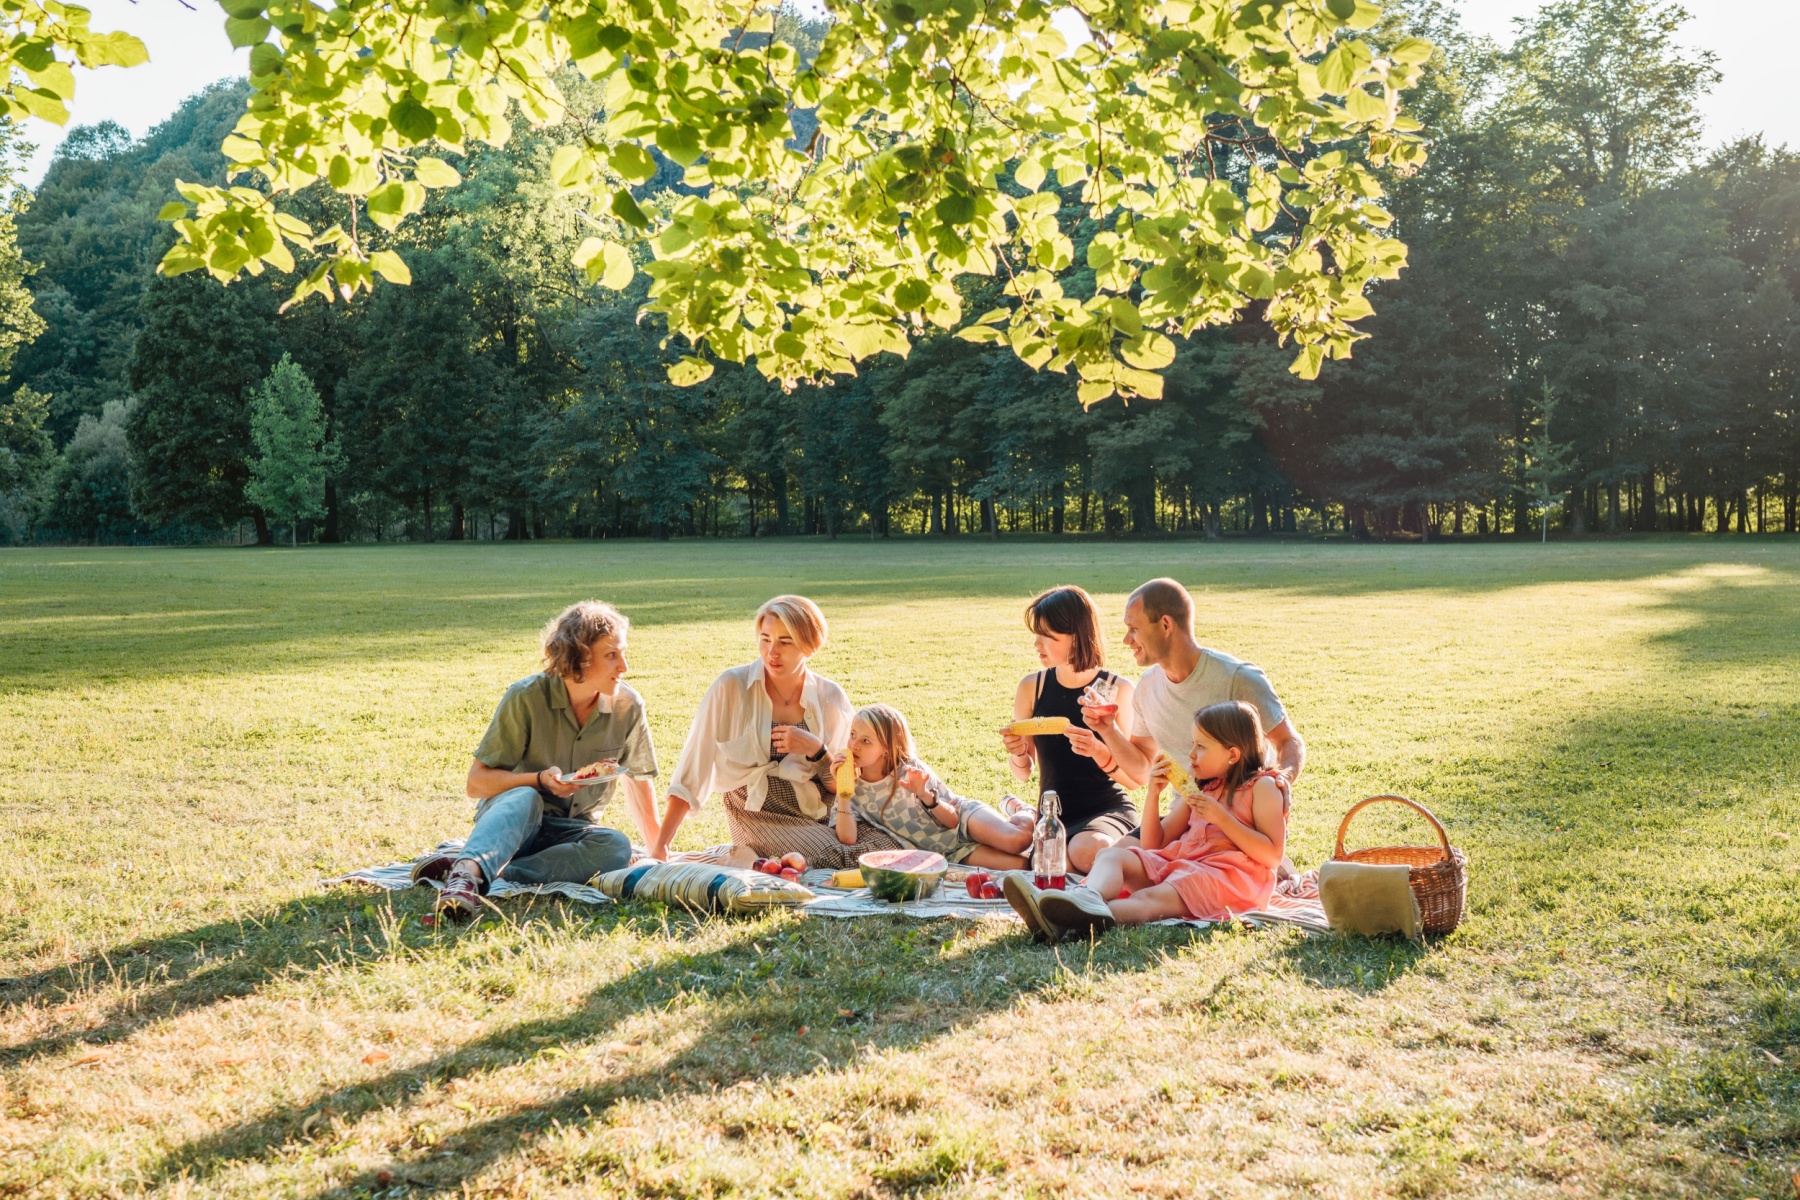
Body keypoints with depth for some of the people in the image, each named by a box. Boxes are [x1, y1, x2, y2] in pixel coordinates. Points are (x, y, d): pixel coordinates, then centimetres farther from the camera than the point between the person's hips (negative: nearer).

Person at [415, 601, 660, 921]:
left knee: (616, 847, -33)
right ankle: (467, 871, -63)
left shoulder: (628, 706, -6)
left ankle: (483, 872, -39)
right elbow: (476, 782, -11)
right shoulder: (526, 697, -14)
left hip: (570, 831, 3)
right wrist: (540, 780, -27)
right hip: (509, 817, -2)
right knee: (525, 798, -38)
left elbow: (638, 779, 10)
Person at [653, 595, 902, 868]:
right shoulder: (731, 688, -8)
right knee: (832, 858, -31)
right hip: (758, 814, -5)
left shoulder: (831, 698, 1)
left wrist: (816, 751, -13)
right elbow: (693, 769, -7)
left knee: (890, 851, -21)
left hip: (820, 812, 5)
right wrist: (660, 845, -12)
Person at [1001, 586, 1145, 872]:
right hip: (1053, 816, 3)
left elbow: (1137, 777, -8)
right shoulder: (1031, 687, 1)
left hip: (1109, 810, -3)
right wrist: (1017, 752, -14)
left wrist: (1099, 752, -27)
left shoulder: (1118, 690, -8)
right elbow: (1023, 772, 9)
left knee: (1087, 850, -37)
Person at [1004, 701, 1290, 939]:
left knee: (1153, 897, -35)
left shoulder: (1262, 786, 3)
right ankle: (1089, 897, -52)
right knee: (1112, 855, -17)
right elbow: (1154, 845, 21)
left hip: (1229, 873, -7)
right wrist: (1153, 795, 5)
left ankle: (1095, 917, -65)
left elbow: (1273, 855, -8)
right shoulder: (1197, 788, 24)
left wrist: (1222, 817, -14)